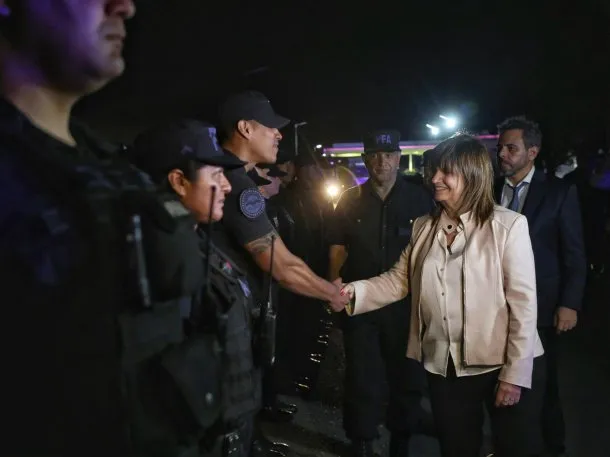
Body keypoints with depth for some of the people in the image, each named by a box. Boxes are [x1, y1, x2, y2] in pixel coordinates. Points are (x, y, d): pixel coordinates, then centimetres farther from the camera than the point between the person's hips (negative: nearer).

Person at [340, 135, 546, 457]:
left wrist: (515, 373, -14)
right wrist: (354, 292, -12)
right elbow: (398, 281, 5)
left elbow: (523, 302, -12)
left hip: (503, 365, -4)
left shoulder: (508, 225, -10)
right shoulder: (424, 227, 6)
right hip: (444, 367, 5)